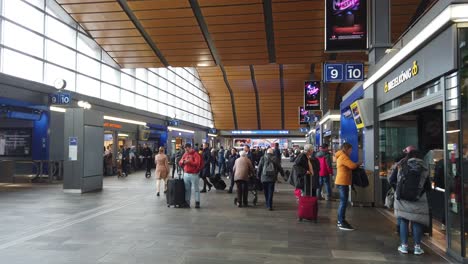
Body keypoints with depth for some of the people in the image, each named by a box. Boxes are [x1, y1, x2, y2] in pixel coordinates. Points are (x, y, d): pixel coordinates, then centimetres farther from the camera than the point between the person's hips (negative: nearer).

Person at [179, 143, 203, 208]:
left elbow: (197, 163, -17)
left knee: (196, 189, -1)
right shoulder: (185, 154, 12)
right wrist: (182, 162, -10)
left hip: (194, 174, -5)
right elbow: (180, 163, 13)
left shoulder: (196, 154, -6)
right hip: (186, 174, 6)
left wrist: (189, 162, -24)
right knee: (187, 189, 7)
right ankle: (187, 202, 14)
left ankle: (197, 202, 3)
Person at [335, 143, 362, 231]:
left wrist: (356, 164, 6)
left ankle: (340, 221, 22)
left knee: (343, 202, 15)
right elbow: (352, 166, -24)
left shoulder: (341, 156, 19)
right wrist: (359, 164, -5)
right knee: (344, 202, -9)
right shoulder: (343, 157, -14)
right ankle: (342, 223, -7)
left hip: (342, 182, 11)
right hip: (343, 182, -11)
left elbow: (348, 167, 21)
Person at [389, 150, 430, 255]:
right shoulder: (424, 169, 3)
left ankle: (404, 246, 11)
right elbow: (428, 187, 6)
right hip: (418, 200, 0)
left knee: (403, 221, 8)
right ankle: (417, 247, 12)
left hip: (402, 199, 0)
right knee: (417, 223, 8)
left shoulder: (401, 166, 2)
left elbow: (392, 181, 3)